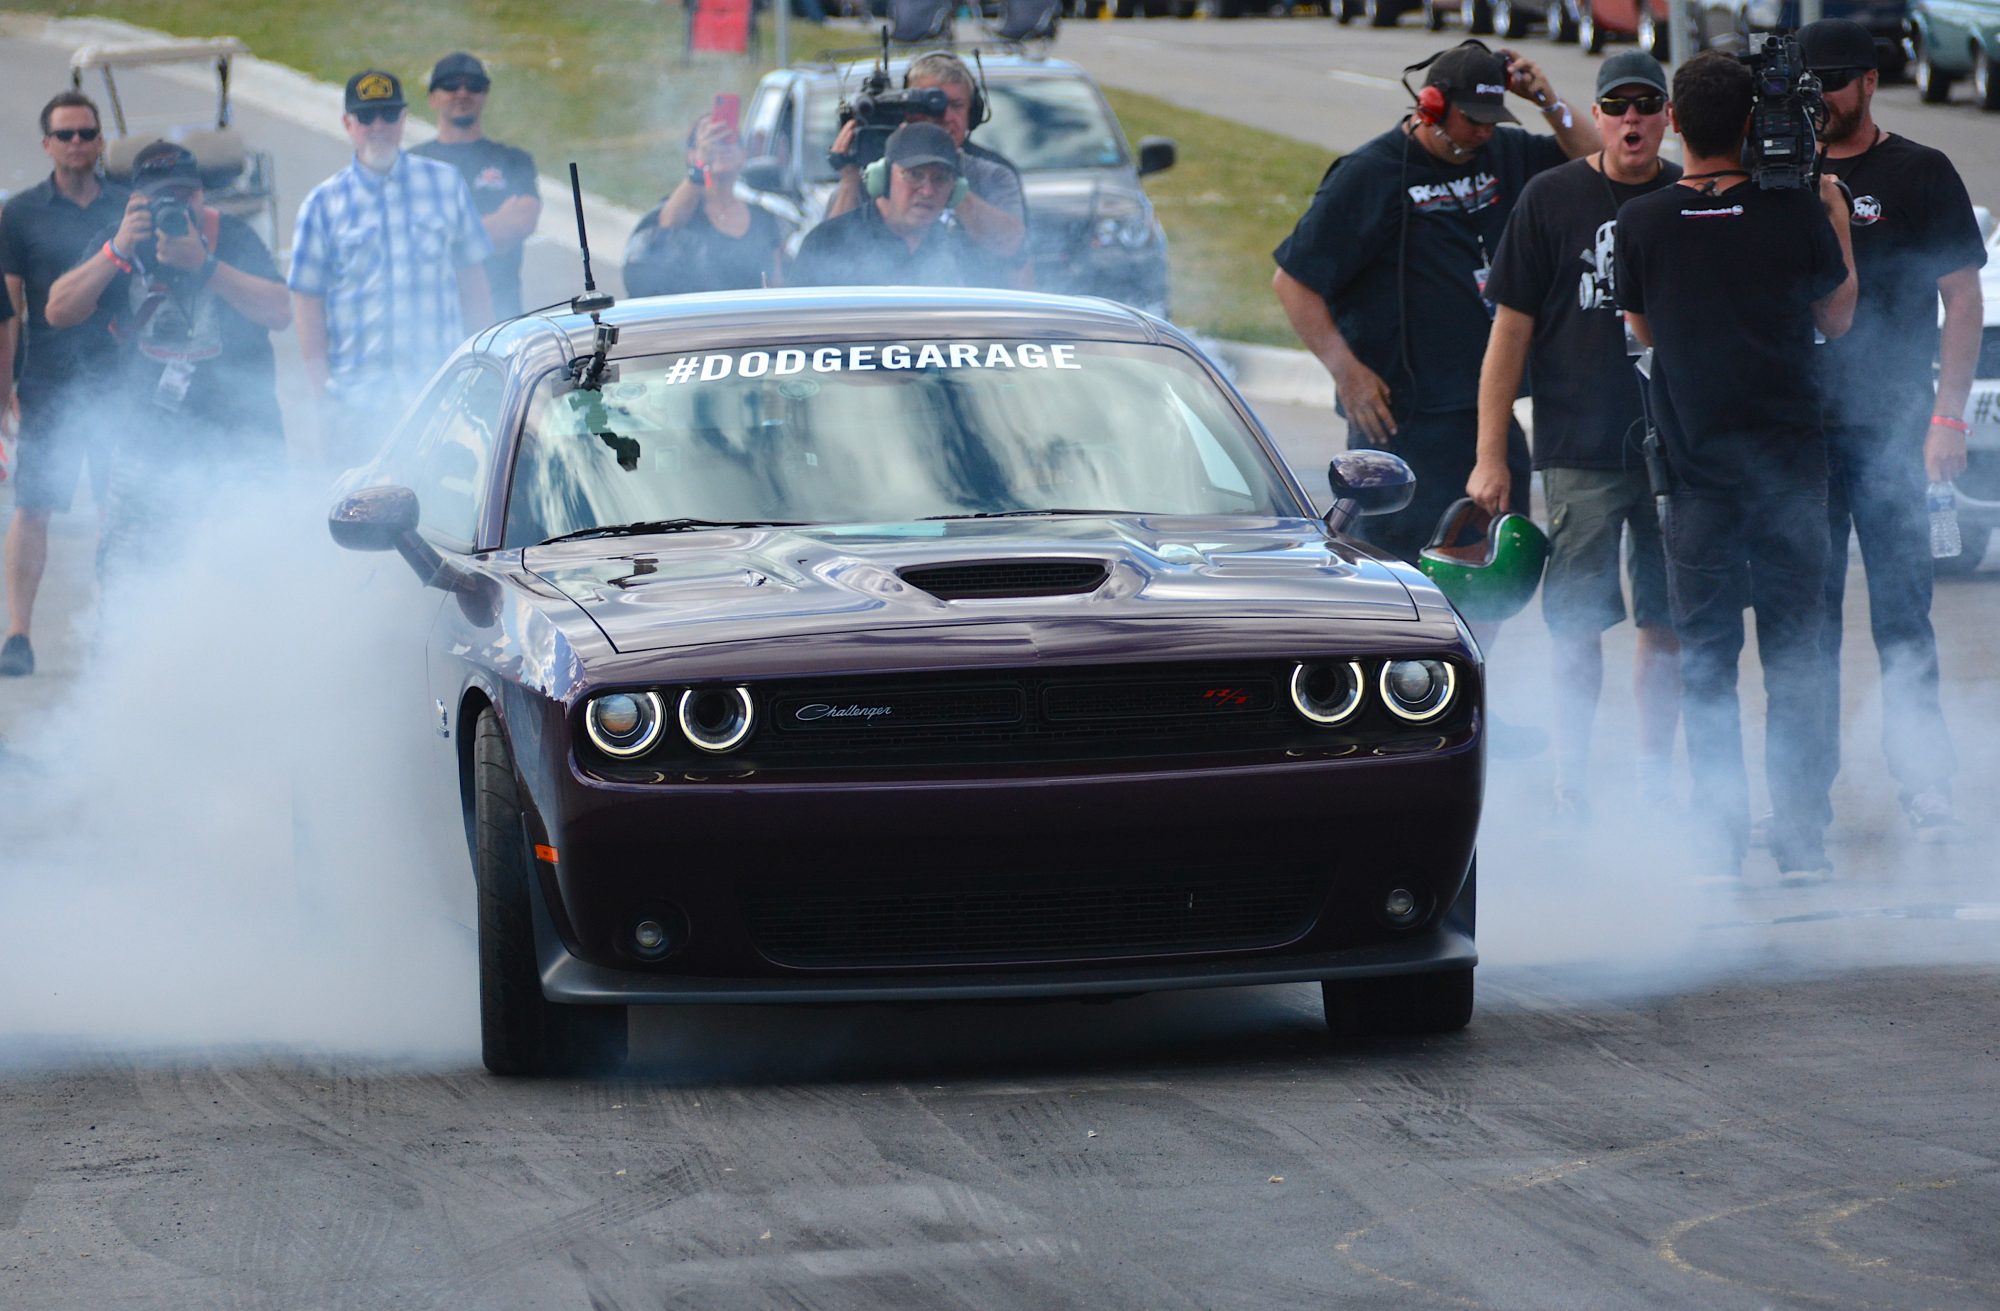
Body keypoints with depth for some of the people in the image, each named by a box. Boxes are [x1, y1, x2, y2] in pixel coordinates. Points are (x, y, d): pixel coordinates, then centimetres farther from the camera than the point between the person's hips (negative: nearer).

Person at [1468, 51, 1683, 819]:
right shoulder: (1552, 199, 0)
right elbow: (1510, 331, 0)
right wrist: (1491, 457, -4)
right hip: (1579, 453, -2)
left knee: (1666, 625, 5)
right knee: (1579, 625, -1)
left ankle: (1654, 781, 15)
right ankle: (1572, 783, 7)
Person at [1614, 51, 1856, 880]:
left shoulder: (1641, 224, -7)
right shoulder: (1796, 213, -8)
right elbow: (1838, 320, 9)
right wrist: (1836, 222, 21)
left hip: (1695, 462, 0)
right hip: (1789, 459, 0)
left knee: (1705, 660, 6)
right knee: (1793, 654, 6)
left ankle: (1719, 838, 2)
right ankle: (1801, 837, 5)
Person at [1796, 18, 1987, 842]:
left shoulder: (1919, 174, 1)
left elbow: (1962, 300, -1)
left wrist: (1948, 416, -9)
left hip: (1889, 429, -4)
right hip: (1795, 427, 4)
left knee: (1901, 613, -8)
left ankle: (1924, 786, -9)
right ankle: (1807, 783, 13)